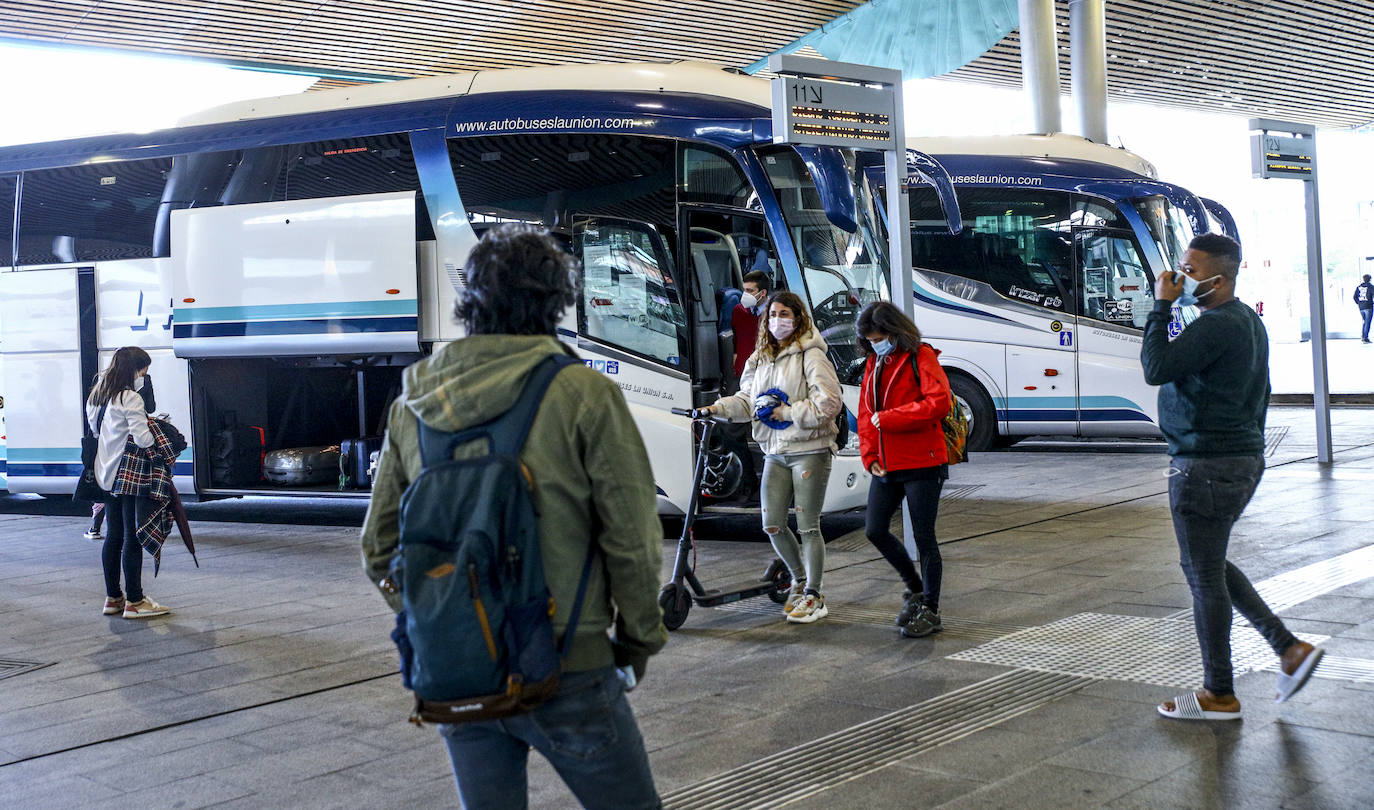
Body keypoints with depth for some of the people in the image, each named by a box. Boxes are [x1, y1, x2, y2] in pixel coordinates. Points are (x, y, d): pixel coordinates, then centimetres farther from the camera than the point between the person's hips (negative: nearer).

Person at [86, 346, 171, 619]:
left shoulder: (97, 397, 11)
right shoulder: (130, 399, -16)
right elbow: (143, 438, -22)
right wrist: (160, 433, -4)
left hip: (106, 475, 9)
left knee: (114, 535, 14)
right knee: (133, 538, -3)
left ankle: (113, 597, 20)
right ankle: (134, 601, 1)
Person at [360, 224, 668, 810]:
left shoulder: (412, 406, 4)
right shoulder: (584, 396, -11)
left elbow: (379, 548, 9)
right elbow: (632, 542, -11)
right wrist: (638, 639, 4)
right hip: (565, 673, -5)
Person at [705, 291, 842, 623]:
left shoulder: (811, 356, -8)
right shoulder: (760, 358, 14)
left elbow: (829, 402, -15)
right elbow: (747, 399, 8)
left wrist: (788, 413, -14)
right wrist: (720, 407, -10)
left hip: (809, 451, -6)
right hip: (775, 453, 7)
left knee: (808, 526, -1)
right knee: (772, 524, 6)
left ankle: (814, 596, 10)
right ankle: (799, 578, 30)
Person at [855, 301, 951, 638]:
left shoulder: (921, 357, -9)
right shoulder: (874, 364, 13)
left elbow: (938, 403, -21)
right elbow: (866, 412, 16)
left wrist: (887, 418, -19)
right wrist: (870, 455, 3)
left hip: (923, 464, -7)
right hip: (887, 466, 7)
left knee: (924, 537, 0)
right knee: (875, 530, 6)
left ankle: (930, 611, 11)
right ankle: (915, 588, 27)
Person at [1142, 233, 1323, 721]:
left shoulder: (1217, 326, -19)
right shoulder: (1247, 320, 14)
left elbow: (1156, 368, -26)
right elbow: (1260, 392, 22)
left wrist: (1161, 306, -18)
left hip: (1207, 468, -11)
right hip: (1242, 458, 11)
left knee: (1203, 574, -1)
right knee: (1209, 566, 20)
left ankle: (1218, 696, 9)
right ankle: (1290, 649, 17)